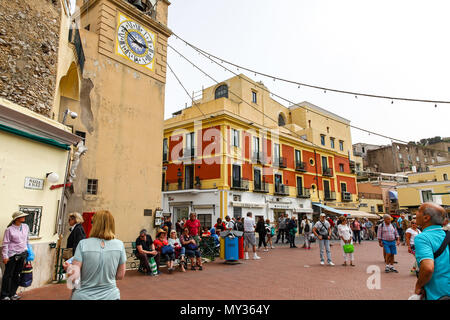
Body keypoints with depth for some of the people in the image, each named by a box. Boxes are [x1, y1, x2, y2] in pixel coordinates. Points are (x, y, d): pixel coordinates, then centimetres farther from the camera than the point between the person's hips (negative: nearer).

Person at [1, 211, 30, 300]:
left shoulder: (26, 227, 4)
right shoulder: (9, 229, -12)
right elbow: (5, 244, -9)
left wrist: (27, 251, 18)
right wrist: (5, 256, -11)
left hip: (22, 254, 5)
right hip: (12, 255, -5)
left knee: (17, 275, 12)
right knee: (8, 275, 4)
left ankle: (12, 293, 25)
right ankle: (4, 295, 17)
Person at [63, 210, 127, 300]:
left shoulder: (83, 244, -13)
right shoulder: (119, 245, -9)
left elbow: (75, 275, -16)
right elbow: (120, 276, -3)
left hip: (84, 296, 0)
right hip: (110, 295, 0)